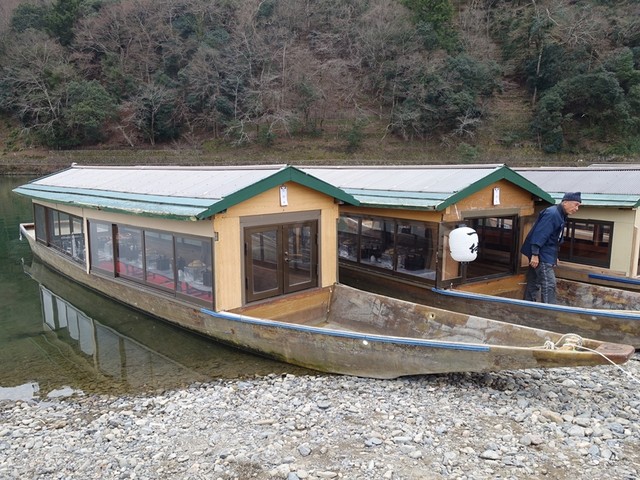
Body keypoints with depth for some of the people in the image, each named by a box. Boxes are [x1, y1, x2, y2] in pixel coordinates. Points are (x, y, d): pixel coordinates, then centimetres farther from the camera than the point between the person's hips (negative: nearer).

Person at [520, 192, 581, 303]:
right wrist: (535, 254, -27)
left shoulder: (560, 216, 14)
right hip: (541, 256, -10)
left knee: (533, 284, 12)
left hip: (547, 256, 10)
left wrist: (554, 257, 22)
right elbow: (539, 234, -24)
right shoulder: (552, 214, -17)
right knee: (549, 284, -9)